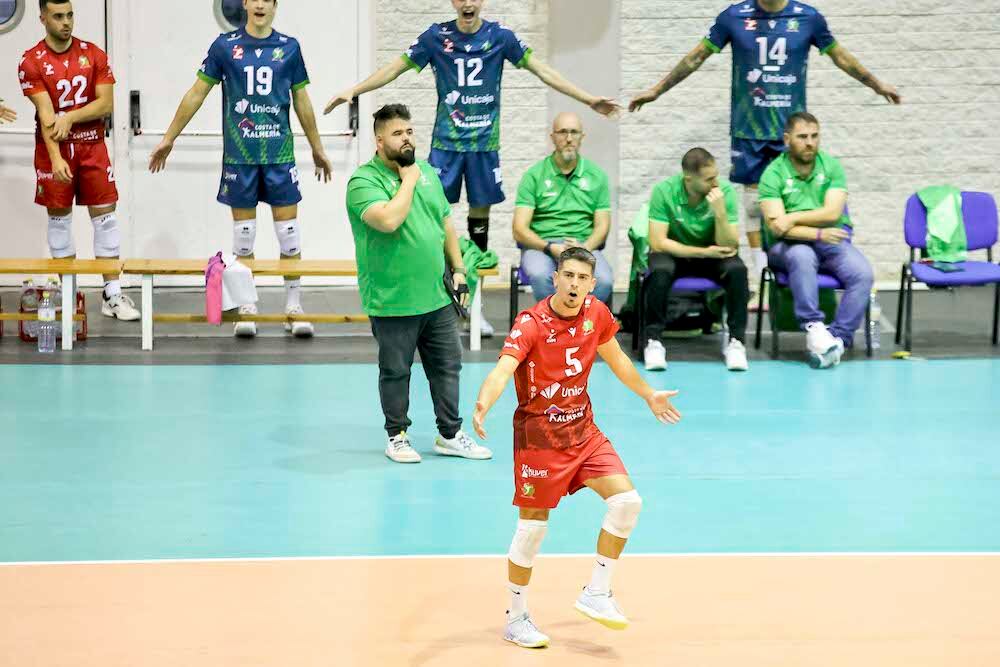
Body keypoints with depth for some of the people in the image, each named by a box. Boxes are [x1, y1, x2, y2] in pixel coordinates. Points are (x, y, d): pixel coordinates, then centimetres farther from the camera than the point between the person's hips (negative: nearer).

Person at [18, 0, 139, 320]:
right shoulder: (31, 62, -7)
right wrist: (56, 158, -26)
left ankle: (112, 294, 0)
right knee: (59, 218, 5)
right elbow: (45, 114, -16)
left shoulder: (94, 54, 0)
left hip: (92, 146, 2)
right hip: (53, 150, -2)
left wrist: (70, 117, -18)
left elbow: (106, 104, -4)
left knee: (104, 216, -2)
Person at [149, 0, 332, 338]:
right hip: (239, 155, -1)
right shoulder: (225, 46, 0)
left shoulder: (289, 47, 4)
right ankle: (247, 307, 14)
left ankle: (293, 306, 9)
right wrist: (169, 138, 4)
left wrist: (317, 149, 16)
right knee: (243, 230, 5)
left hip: (280, 154, 1)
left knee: (288, 227, 1)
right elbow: (196, 94, 5)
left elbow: (302, 101, 12)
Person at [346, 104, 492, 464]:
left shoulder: (427, 171, 11)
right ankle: (397, 436, 19)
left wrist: (458, 268, 14)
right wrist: (408, 180, -16)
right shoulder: (364, 180, -11)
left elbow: (445, 222, 19)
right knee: (395, 372, 5)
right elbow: (388, 220, -28)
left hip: (437, 297, 6)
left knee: (448, 366, 11)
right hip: (393, 302, -6)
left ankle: (450, 434, 21)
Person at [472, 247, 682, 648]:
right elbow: (502, 369, -36)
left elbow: (617, 360, 18)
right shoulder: (531, 324, -20)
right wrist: (483, 404, -55)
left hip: (583, 430, 6)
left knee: (627, 501, -8)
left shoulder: (596, 314, -2)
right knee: (532, 528, 0)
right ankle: (516, 618, 19)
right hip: (538, 434, -5)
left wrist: (649, 395, 29)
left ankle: (596, 594, 8)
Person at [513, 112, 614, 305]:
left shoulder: (596, 176, 14)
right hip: (541, 244, -1)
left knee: (604, 280, -31)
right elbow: (520, 230, 1)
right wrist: (550, 247, -17)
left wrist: (584, 248, -12)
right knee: (540, 276, -37)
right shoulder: (534, 176, 7)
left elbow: (602, 226, 10)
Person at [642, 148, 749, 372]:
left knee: (737, 270, -29)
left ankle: (736, 341, -16)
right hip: (675, 253, -1)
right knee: (660, 271, -34)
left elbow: (730, 247, -18)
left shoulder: (725, 191, -17)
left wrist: (720, 212, -35)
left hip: (713, 255, 1)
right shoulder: (664, 191, -20)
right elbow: (658, 243, -21)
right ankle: (653, 341, -19)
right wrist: (704, 252, -25)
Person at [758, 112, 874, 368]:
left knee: (863, 274, -26)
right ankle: (813, 327, -38)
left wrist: (792, 218, -14)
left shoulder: (831, 166, 6)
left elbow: (832, 213, -6)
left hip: (831, 240, 3)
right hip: (789, 245, -3)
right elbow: (775, 226, -12)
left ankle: (837, 338, -28)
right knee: (802, 256, -39)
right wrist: (817, 234, -20)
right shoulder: (773, 174, -2)